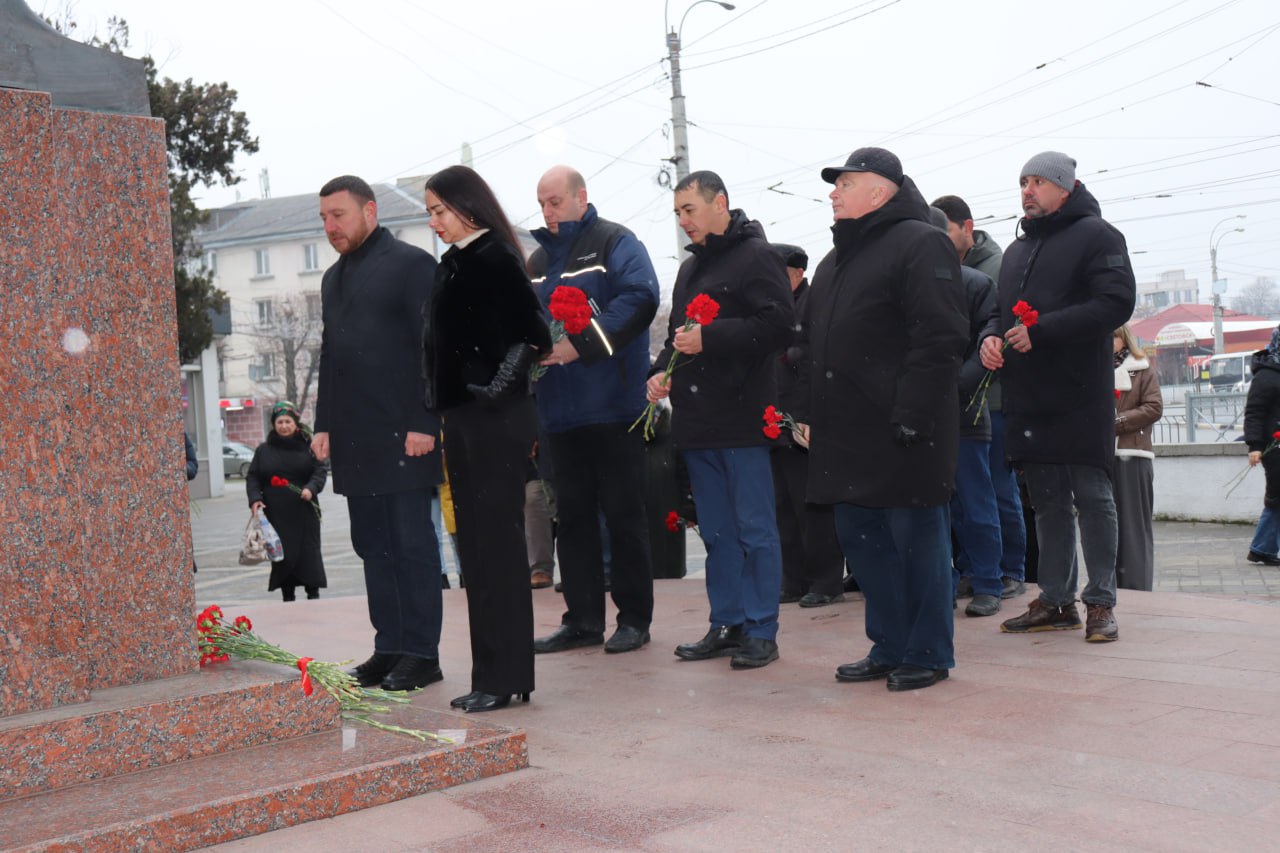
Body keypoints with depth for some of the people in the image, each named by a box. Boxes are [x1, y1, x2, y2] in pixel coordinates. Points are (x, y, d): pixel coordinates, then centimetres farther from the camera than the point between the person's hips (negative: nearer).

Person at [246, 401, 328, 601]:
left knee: (309, 551, 0)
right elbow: (252, 478, 9)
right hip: (276, 514, 1)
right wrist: (255, 499, -7)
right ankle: (287, 596, 6)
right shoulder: (263, 450, 10)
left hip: (304, 512, -1)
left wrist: (311, 488, -18)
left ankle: (313, 592, 9)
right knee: (281, 554, -1)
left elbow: (320, 471, 1)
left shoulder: (307, 447, 5)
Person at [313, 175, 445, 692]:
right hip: (353, 440, 8)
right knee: (372, 545, 8)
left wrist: (425, 424, -16)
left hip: (402, 435, -7)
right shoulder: (334, 278, 20)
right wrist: (324, 424, 14)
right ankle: (389, 648, 14)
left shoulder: (411, 265, -4)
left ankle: (421, 654, 3)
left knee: (412, 542, -3)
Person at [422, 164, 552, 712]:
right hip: (463, 419, 9)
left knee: (497, 542, -4)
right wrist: (438, 409, 11)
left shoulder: (494, 258, -10)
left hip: (496, 418, -9)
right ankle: (490, 673, 19)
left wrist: (500, 384, -14)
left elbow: (532, 334, -16)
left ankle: (507, 677, 3)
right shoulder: (455, 263, 15)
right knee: (474, 544, 11)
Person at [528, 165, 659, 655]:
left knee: (623, 513, 0)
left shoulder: (615, 244, -2)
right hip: (560, 412, 7)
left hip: (613, 406, -7)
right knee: (572, 516, 9)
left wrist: (583, 344, -23)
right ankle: (582, 620, 17)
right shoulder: (537, 261, 19)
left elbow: (640, 299, -17)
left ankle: (634, 618, 9)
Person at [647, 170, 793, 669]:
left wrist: (708, 338, -21)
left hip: (743, 417, -8)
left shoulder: (755, 256, -6)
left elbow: (779, 325, -18)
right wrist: (661, 371, 9)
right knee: (716, 531, 12)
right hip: (697, 421, 8)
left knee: (755, 529, -2)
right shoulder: (690, 268, 20)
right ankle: (727, 624, 20)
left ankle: (761, 632, 5)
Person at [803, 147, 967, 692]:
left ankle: (927, 654, 12)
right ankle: (890, 647, 23)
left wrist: (911, 414, -22)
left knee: (915, 538, 0)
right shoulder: (837, 258, 20)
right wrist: (813, 415, 17)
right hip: (849, 433, 9)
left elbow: (939, 339, -17)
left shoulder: (919, 244, -8)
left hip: (902, 434, -9)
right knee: (859, 536, 12)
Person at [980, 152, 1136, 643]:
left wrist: (1040, 331, -18)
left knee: (1092, 499, -1)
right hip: (1028, 399, 7)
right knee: (1048, 503, 10)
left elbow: (1116, 303, -15)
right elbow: (1003, 310, 26)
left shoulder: (1096, 235, -2)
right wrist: (991, 336, 1)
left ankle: (1100, 603, 5)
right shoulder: (1017, 250, 21)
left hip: (1079, 396, -7)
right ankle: (1055, 601, 16)